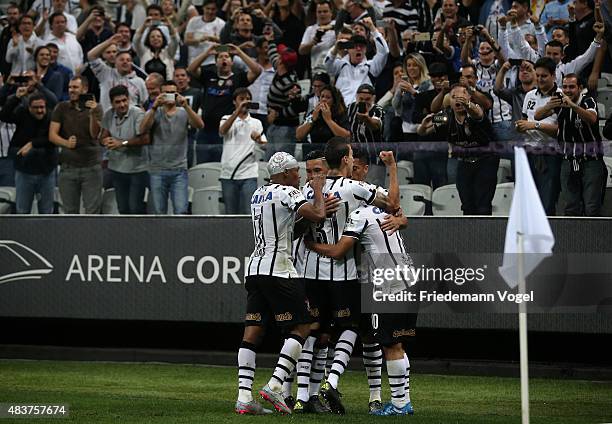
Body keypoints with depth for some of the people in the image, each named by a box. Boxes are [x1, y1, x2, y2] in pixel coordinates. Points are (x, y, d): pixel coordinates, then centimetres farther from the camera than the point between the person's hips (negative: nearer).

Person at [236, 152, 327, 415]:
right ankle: (274, 385, -12)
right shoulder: (287, 193, -7)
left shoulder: (258, 194, 19)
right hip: (278, 271, -8)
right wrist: (318, 191, 1)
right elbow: (317, 215, -17)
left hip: (255, 269, 8)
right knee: (301, 327, -1)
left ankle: (243, 397, -4)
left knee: (252, 332, 3)